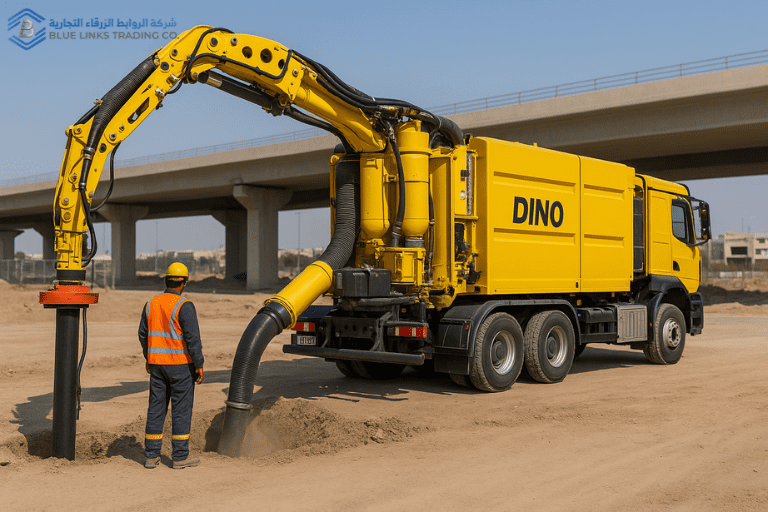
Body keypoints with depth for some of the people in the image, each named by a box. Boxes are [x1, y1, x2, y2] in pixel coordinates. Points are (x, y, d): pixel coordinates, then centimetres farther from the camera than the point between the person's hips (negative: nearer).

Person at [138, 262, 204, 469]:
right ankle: (180, 457, 5)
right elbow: (192, 337, -17)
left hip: (157, 363, 6)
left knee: (156, 408, 10)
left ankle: (151, 456, 14)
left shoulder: (151, 304, 6)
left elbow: (143, 334, 14)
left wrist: (148, 358, 26)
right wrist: (199, 364, -11)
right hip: (180, 363, -6)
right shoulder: (184, 306, -14)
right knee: (182, 409, 1)